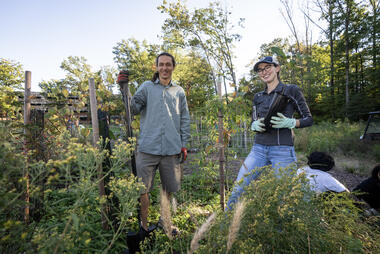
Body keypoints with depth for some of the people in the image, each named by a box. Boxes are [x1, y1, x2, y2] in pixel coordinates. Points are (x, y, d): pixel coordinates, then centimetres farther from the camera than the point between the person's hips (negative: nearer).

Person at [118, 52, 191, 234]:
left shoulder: (179, 91, 14)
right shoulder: (147, 87, 8)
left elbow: (185, 119, 14)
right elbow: (133, 108, -2)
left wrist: (184, 144, 9)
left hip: (172, 149, 3)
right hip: (148, 147, -2)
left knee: (169, 189, 14)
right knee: (142, 189, 2)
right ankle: (144, 224, 22)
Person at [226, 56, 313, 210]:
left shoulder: (291, 91, 3)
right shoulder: (258, 97, 15)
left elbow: (308, 119, 4)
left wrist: (290, 123, -16)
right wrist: (255, 126, -4)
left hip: (282, 151, -3)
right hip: (258, 149, 4)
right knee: (237, 191, -1)